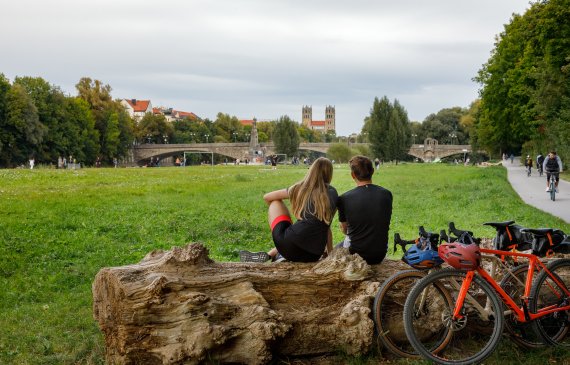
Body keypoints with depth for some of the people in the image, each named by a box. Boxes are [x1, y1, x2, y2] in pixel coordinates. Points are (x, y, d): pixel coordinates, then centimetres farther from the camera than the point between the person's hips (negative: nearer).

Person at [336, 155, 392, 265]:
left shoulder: (344, 198, -13)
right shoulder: (386, 194, -6)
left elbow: (344, 229, 3)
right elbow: (386, 225, 10)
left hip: (356, 255, -2)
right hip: (380, 255, 2)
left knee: (337, 248, 29)